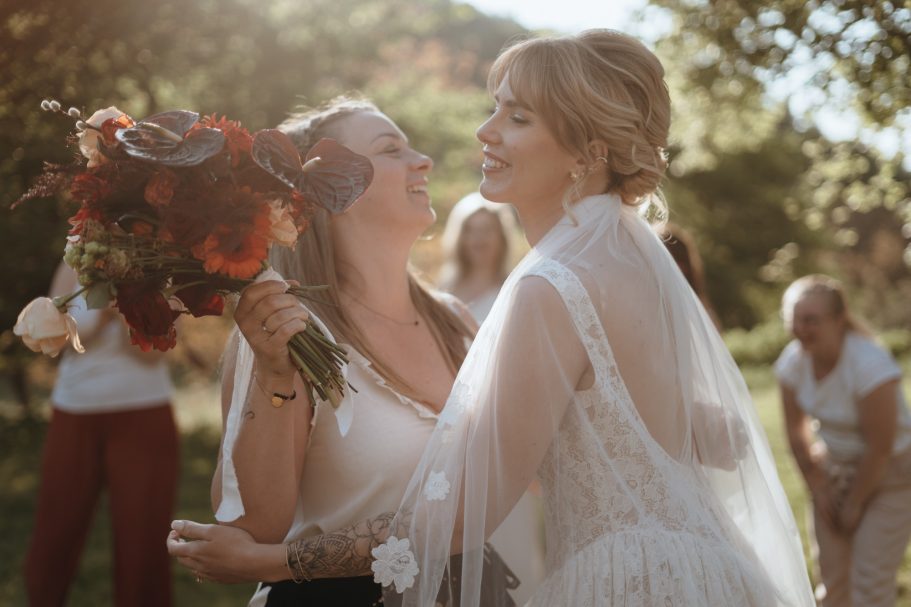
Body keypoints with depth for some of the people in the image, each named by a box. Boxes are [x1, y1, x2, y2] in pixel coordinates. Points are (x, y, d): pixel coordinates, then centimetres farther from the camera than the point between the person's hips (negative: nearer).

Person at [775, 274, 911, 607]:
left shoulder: (870, 364, -29)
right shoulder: (793, 361, -12)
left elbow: (879, 448, -23)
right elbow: (796, 429, 1)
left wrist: (855, 504, -13)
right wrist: (818, 489, 2)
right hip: (834, 468, 5)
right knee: (831, 575, 7)